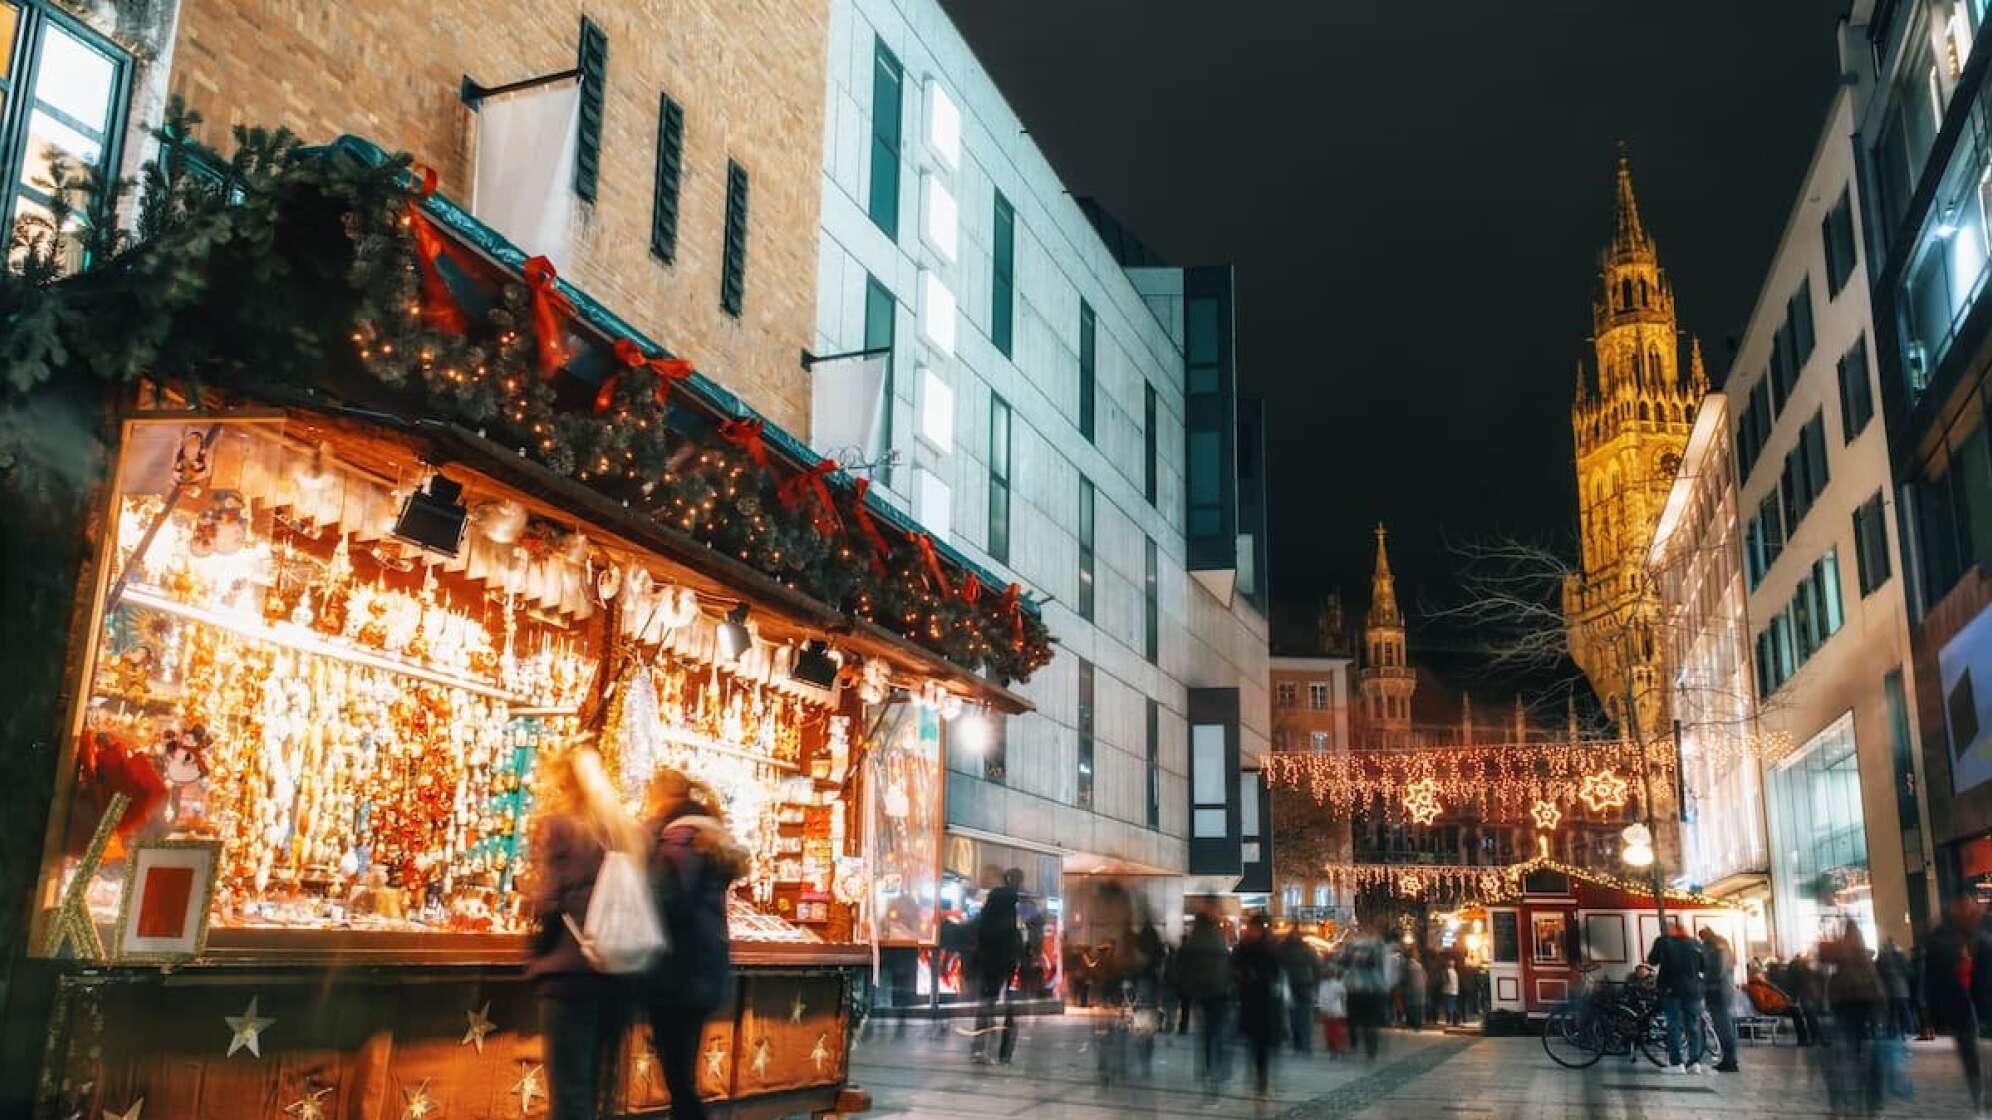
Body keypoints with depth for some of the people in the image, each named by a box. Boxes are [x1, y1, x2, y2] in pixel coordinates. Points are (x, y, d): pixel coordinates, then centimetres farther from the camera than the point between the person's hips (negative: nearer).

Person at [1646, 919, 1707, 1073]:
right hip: (1693, 989, 2)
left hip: (1671, 989, -2)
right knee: (1693, 1026, 8)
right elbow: (1703, 966, 9)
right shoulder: (1694, 943, 4)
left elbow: (1651, 961, 6)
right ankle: (1695, 1062, 2)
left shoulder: (1663, 942, -3)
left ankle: (1676, 1063, -5)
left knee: (1674, 1026, 0)